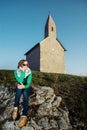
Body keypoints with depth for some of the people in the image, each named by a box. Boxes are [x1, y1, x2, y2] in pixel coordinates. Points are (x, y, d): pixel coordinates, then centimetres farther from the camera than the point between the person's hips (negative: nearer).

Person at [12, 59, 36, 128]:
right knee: (19, 88, -33)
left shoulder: (29, 73, -12)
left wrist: (23, 86, -39)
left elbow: (28, 84, -20)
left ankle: (24, 115, -44)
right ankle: (16, 108, -35)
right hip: (20, 88, 1)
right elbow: (20, 81, -27)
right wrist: (23, 71, -32)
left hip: (28, 88, -1)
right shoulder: (16, 72, -12)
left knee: (25, 93, -33)